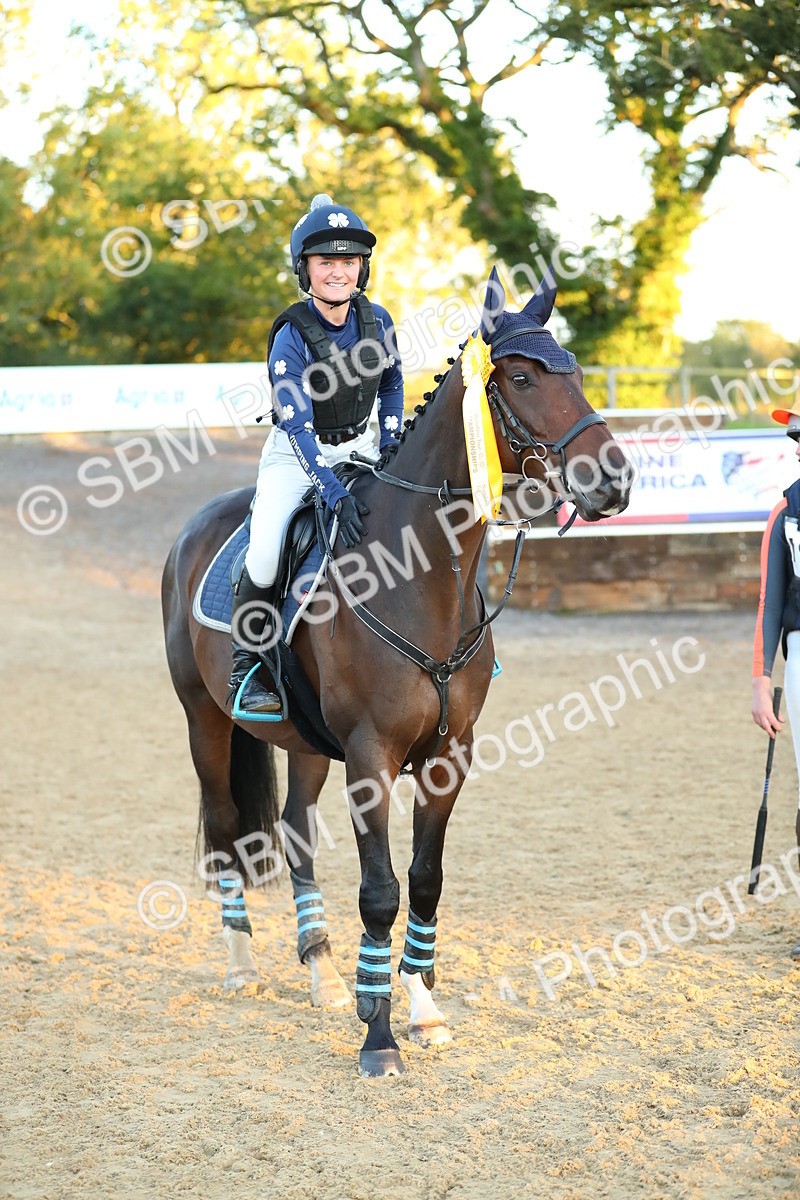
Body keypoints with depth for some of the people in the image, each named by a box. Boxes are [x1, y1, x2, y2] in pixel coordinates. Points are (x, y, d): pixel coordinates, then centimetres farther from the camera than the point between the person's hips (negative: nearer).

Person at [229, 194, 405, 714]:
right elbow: (297, 427, -29)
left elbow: (392, 384, 12)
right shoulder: (292, 337, -22)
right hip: (297, 456, -5)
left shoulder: (376, 320, -7)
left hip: (361, 448, 5)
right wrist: (336, 495, -38)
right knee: (266, 548, -26)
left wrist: (392, 448, 0)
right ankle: (245, 663, -9)